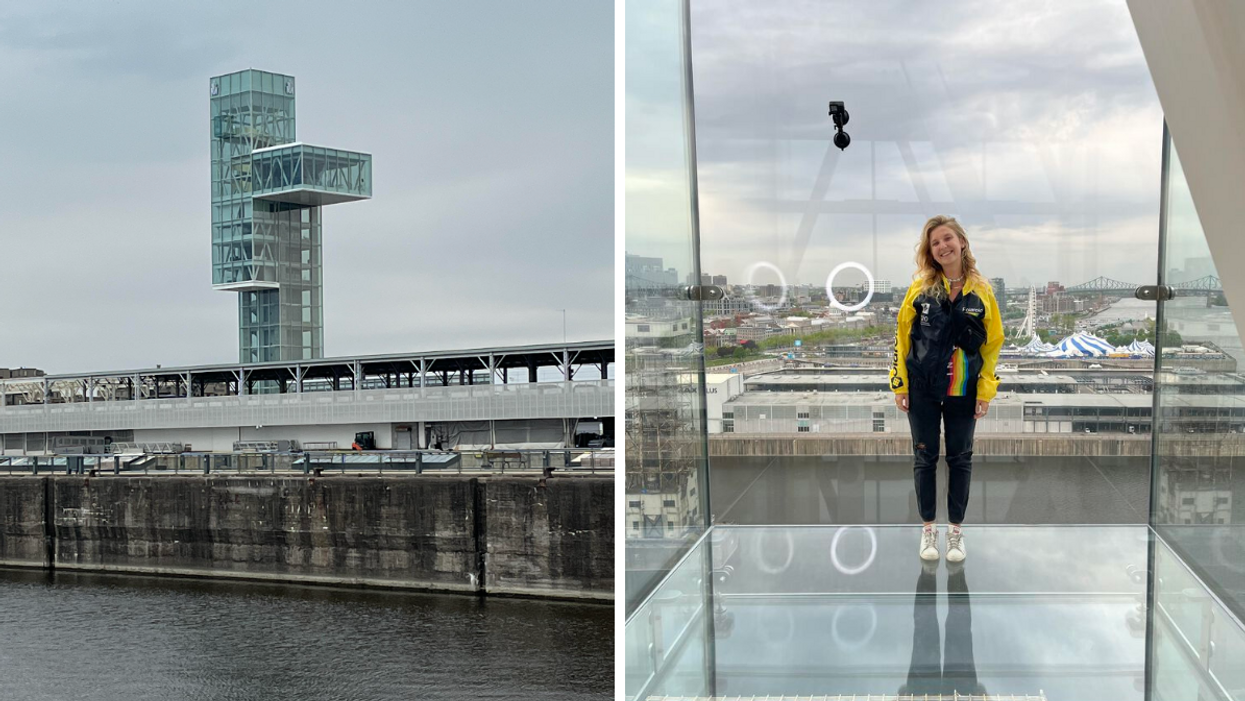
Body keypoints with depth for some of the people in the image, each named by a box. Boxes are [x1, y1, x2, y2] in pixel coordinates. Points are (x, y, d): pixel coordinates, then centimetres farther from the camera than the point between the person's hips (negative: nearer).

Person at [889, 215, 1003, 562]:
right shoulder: (920, 287, -3)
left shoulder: (982, 290, -2)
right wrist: (899, 384, -2)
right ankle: (928, 529, 21)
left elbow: (993, 342, 2)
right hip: (922, 389, 0)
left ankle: (956, 530, 22)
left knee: (960, 458, 9)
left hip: (963, 391, 0)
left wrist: (986, 391, -3)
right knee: (925, 456, 8)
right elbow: (902, 335, 1)